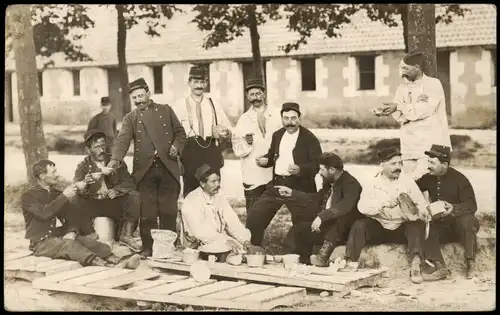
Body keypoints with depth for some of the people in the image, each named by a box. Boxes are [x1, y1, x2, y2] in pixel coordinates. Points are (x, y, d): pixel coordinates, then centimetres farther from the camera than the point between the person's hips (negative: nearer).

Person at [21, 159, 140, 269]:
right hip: (41, 242, -6)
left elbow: (71, 215, 10)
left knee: (86, 239, -21)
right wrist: (64, 196, -21)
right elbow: (44, 213, -22)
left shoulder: (56, 193, 16)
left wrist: (72, 231, -11)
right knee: (69, 244, -33)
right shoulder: (28, 196, -3)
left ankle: (118, 261, -43)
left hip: (57, 236, 6)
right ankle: (107, 266, -57)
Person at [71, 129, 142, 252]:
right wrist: (85, 184, -35)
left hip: (113, 203, 2)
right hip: (91, 204, -2)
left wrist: (117, 190, -19)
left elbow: (129, 183, 2)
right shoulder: (83, 166, 4)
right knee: (74, 201, -32)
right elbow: (75, 188, -13)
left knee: (134, 196, -24)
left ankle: (126, 235, -18)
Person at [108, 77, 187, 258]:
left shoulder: (166, 110, 13)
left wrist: (177, 146, -7)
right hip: (145, 169, 0)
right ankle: (148, 247, 8)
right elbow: (123, 139, -7)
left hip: (168, 167, 0)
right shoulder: (130, 118, 9)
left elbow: (180, 132, 15)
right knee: (147, 212, -1)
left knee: (169, 210, 3)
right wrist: (116, 159, -24)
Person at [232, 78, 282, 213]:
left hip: (272, 175, 2)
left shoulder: (274, 118, 5)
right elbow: (237, 150, -2)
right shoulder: (244, 120, 2)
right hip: (252, 177, -2)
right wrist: (247, 143, -21)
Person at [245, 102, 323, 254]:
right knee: (254, 217, 3)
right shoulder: (277, 135, 12)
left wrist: (300, 169, -29)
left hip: (299, 187, -5)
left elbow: (317, 164, -13)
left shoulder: (310, 138, -8)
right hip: (276, 184, 5)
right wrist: (264, 160, 1)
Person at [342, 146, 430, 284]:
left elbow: (422, 205, -2)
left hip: (403, 228, 0)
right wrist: (384, 203, -28)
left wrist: (420, 212, -26)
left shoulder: (407, 181, 3)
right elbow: (362, 207, -13)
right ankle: (351, 264, -26)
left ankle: (415, 266, -43)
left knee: (417, 225, -30)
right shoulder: (373, 184, 2)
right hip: (379, 228, 1)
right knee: (359, 225, -24)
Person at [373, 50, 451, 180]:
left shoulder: (433, 84, -4)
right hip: (409, 146, 5)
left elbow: (424, 110, -15)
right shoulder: (402, 88, 11)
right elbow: (399, 116, 1)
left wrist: (399, 107, -12)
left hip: (430, 144, -5)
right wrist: (416, 105, -14)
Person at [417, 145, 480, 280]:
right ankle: (440, 268, -34)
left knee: (467, 221, -38)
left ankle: (471, 263, -26)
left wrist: (454, 208, -38)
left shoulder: (459, 179, -12)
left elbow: (471, 206, -18)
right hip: (440, 225, 4)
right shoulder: (429, 178, 3)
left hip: (458, 221, -4)